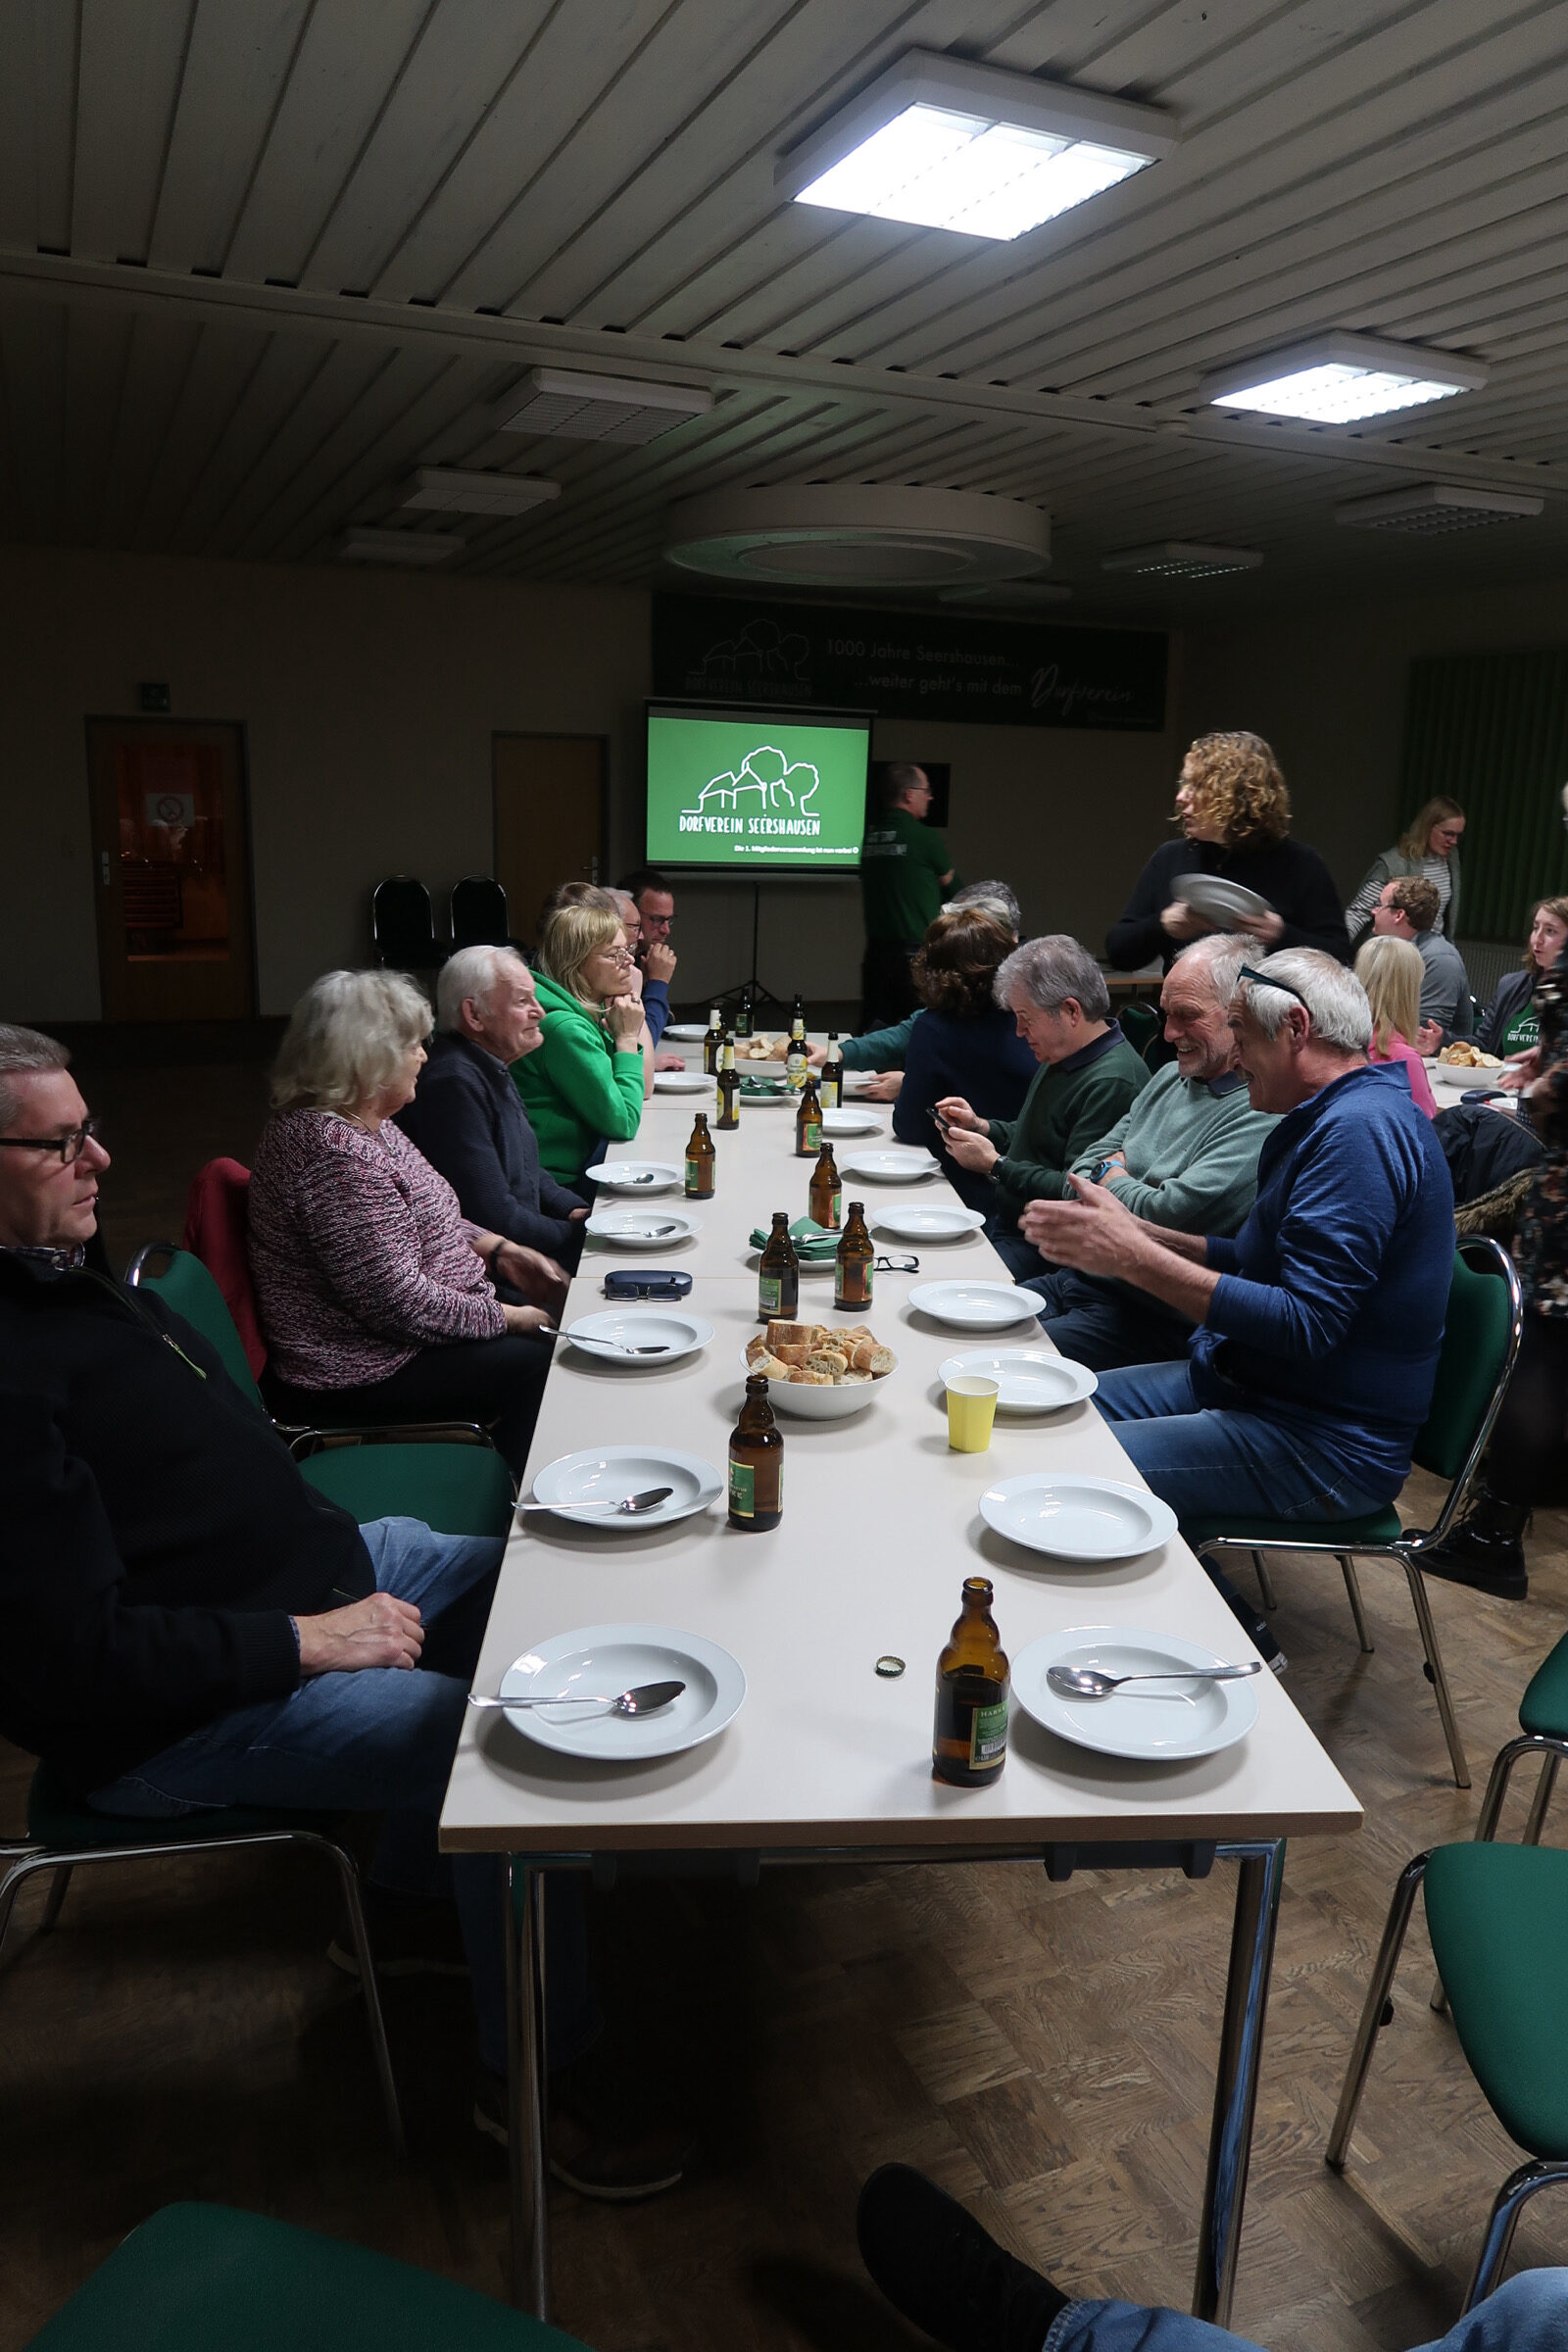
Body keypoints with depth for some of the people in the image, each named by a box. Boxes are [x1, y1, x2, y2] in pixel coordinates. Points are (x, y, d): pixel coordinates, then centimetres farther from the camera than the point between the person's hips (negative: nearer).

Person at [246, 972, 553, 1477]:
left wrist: (501, 1250, 6)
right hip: (359, 1379, -11)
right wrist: (510, 1319, -16)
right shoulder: (335, 1154, -27)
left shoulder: (367, 1122, 6)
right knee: (536, 1366, -12)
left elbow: (418, 1221, 20)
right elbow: (401, 1303, -27)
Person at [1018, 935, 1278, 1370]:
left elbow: (1167, 1217, -23)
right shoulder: (1171, 1077, 14)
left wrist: (1111, 1178, -2)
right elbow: (1085, 1168, 17)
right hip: (1073, 1275, 9)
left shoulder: (1260, 1115, -17)